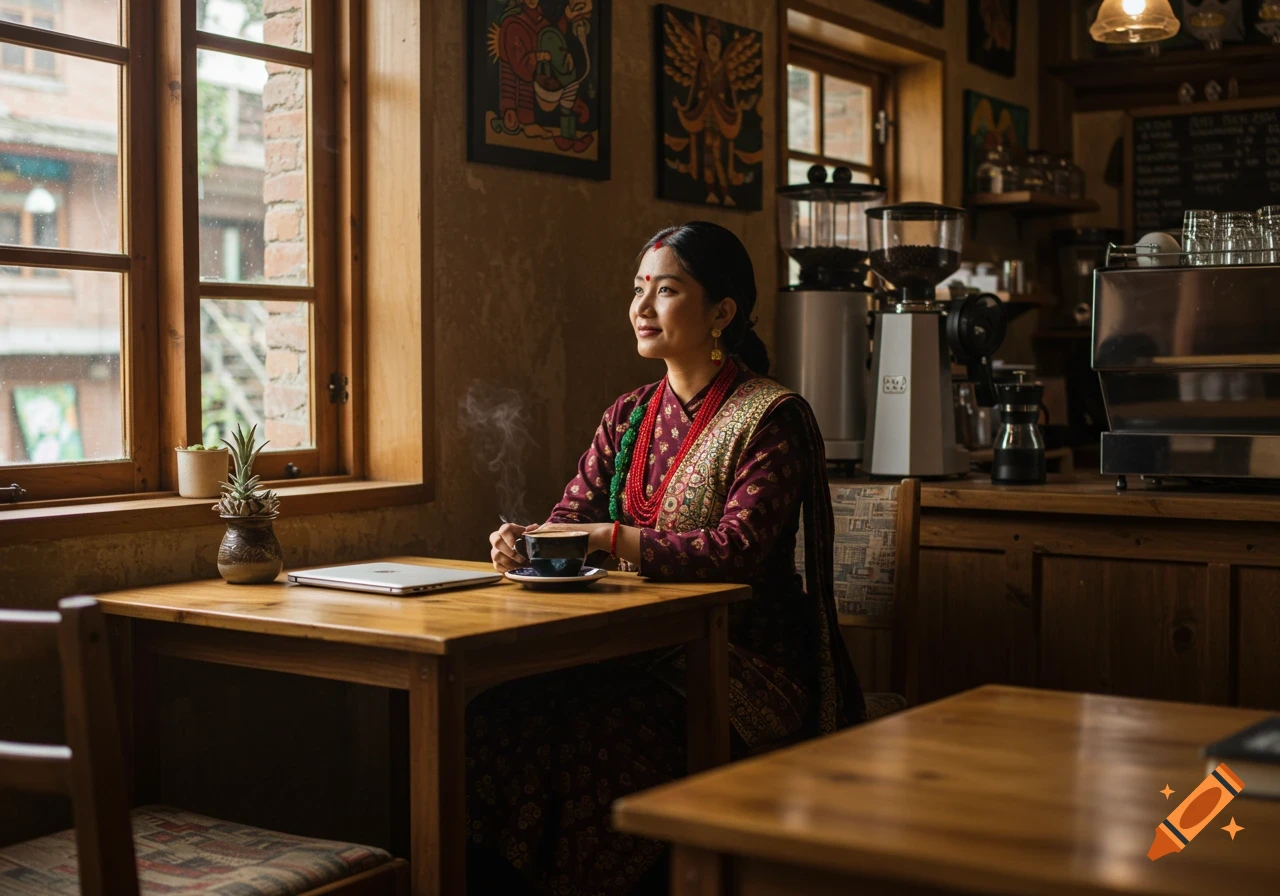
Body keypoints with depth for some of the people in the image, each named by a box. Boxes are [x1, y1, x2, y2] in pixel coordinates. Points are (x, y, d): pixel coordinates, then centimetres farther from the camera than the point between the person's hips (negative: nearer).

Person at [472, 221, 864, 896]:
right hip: (640, 649, 6)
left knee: (594, 738, -31)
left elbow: (738, 550, -18)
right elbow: (571, 519, 11)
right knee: (495, 714, -20)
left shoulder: (771, 417, -6)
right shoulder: (628, 416, 16)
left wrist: (613, 539, -22)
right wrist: (526, 541, -12)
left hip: (741, 660, -6)